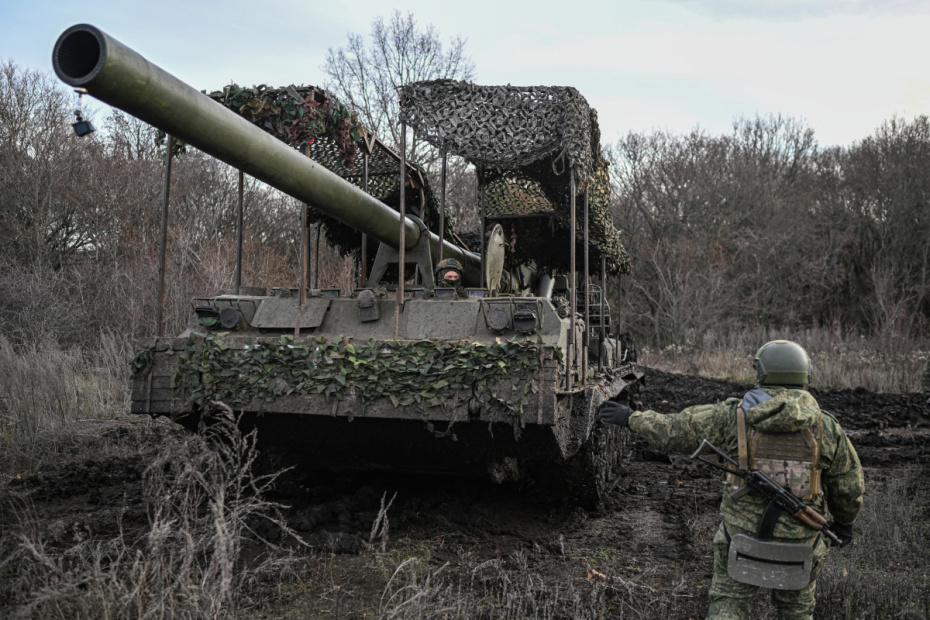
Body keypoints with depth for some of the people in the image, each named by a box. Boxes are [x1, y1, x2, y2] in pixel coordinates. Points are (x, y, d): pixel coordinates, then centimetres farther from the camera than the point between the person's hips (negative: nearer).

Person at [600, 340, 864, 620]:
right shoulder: (826, 427, -7)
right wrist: (844, 520, 22)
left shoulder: (736, 416, -11)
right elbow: (849, 486, 2)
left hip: (743, 536, -1)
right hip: (799, 544, 1)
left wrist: (631, 417, 8)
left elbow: (673, 430, -6)